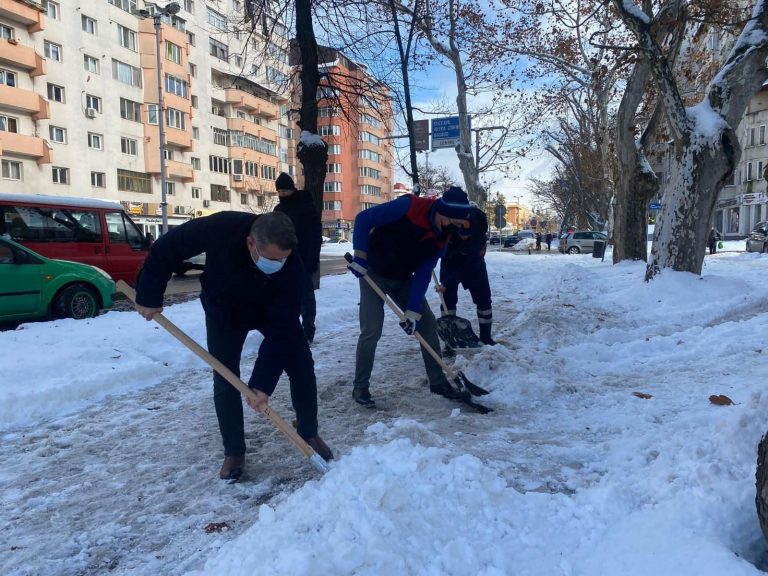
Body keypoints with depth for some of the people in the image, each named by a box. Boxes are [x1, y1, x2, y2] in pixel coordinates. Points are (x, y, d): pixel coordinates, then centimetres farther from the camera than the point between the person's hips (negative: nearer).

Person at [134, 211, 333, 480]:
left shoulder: (292, 268, -38)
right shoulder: (220, 228, -39)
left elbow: (281, 330, -33)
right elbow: (165, 249, -23)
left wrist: (263, 382, -36)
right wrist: (149, 297, -18)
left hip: (272, 311, 0)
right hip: (223, 311, 0)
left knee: (301, 366, -4)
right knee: (224, 381, -4)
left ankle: (309, 434, 17)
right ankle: (234, 452, 12)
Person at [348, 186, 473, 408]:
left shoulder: (442, 237, -9)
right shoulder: (408, 206, -27)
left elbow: (423, 274, -9)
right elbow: (363, 219, -22)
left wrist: (413, 311, -15)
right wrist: (359, 255, -27)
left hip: (403, 279, 6)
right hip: (373, 273, -6)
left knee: (427, 323, 4)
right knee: (371, 331, -13)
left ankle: (438, 381, 18)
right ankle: (360, 387, 5)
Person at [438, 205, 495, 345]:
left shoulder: (479, 236, -36)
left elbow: (469, 266, -32)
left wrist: (448, 283, -36)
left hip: (472, 265, -1)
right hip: (450, 263, 1)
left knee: (483, 297, 1)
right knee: (448, 298, -7)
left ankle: (486, 337, 16)